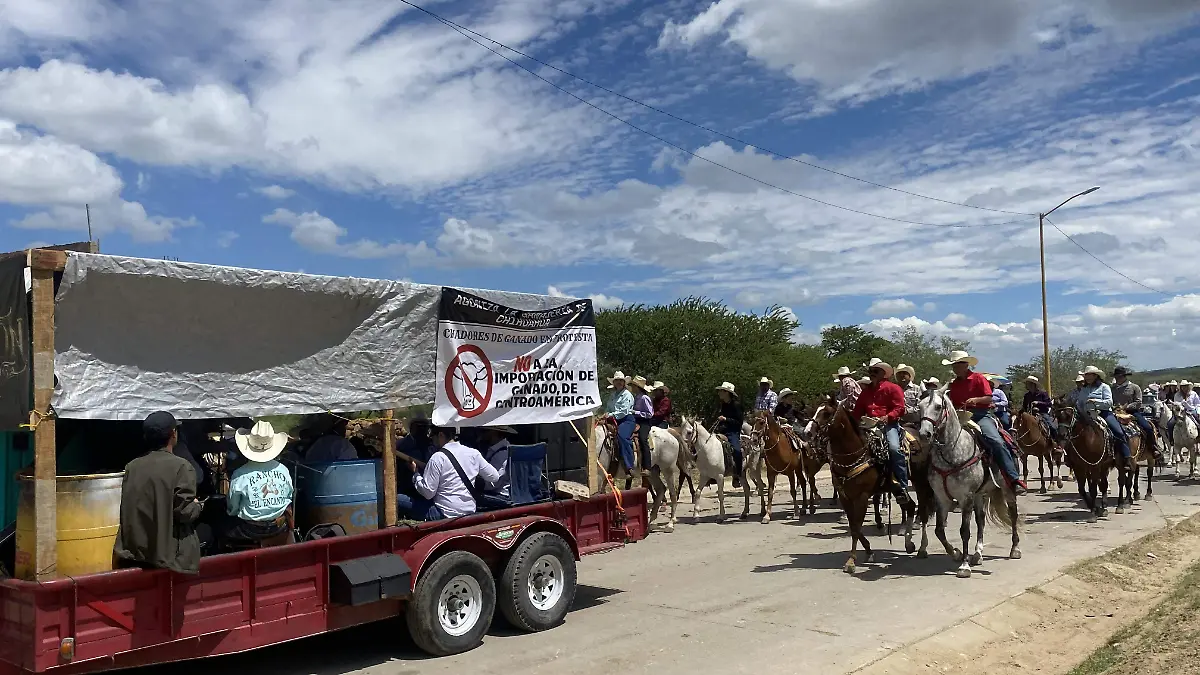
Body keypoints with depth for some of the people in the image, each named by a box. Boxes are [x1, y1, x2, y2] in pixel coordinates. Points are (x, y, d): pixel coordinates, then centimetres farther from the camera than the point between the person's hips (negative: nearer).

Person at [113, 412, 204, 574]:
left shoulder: (131, 467, 3)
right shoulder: (181, 466, -12)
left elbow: (127, 508, 7)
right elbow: (185, 511, -15)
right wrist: (198, 505, 7)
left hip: (133, 551, 6)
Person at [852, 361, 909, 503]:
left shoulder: (893, 388, 5)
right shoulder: (866, 391, 21)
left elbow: (899, 409, -6)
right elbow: (857, 410, 22)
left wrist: (886, 418, -21)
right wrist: (859, 419, 2)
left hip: (889, 424, -6)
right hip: (869, 425, 6)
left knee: (894, 448, -30)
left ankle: (902, 488, -26)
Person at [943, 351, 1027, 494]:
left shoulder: (978, 378, 2)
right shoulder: (954, 384, 16)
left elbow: (989, 398, -4)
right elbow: (953, 404, 17)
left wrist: (976, 399, -21)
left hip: (981, 415, -5)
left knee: (996, 441, -26)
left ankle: (1015, 480, -27)